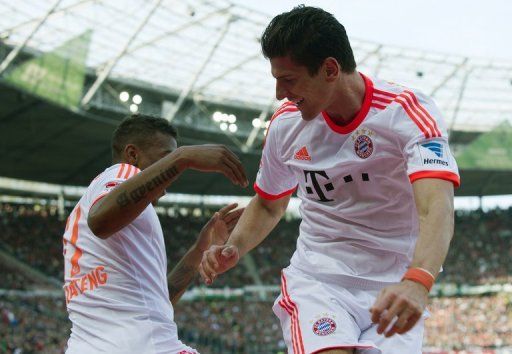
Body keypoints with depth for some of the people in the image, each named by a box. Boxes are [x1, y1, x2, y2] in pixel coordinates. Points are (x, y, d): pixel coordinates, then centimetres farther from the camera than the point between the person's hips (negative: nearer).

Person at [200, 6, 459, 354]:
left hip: (394, 290, -1)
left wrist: (417, 282, -49)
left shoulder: (408, 111, -15)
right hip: (317, 279, 1)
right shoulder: (286, 123, 0)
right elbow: (268, 205, 18)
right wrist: (232, 249, -2)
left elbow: (437, 208, -31)